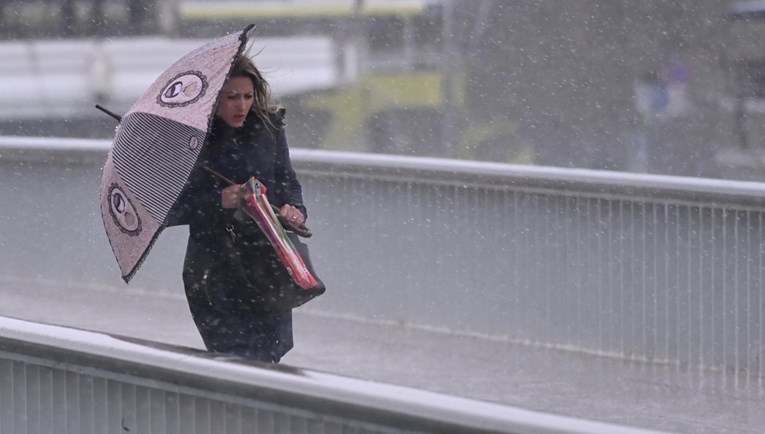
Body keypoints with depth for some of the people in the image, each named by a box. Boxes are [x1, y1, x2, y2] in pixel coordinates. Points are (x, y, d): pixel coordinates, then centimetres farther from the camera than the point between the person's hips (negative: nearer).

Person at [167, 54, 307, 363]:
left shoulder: (268, 127, 3)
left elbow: (288, 182, 12)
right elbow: (167, 210, -8)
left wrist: (294, 209, -10)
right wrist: (217, 202, -21)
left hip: (267, 265, 4)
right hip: (214, 266, -3)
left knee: (270, 357, 8)